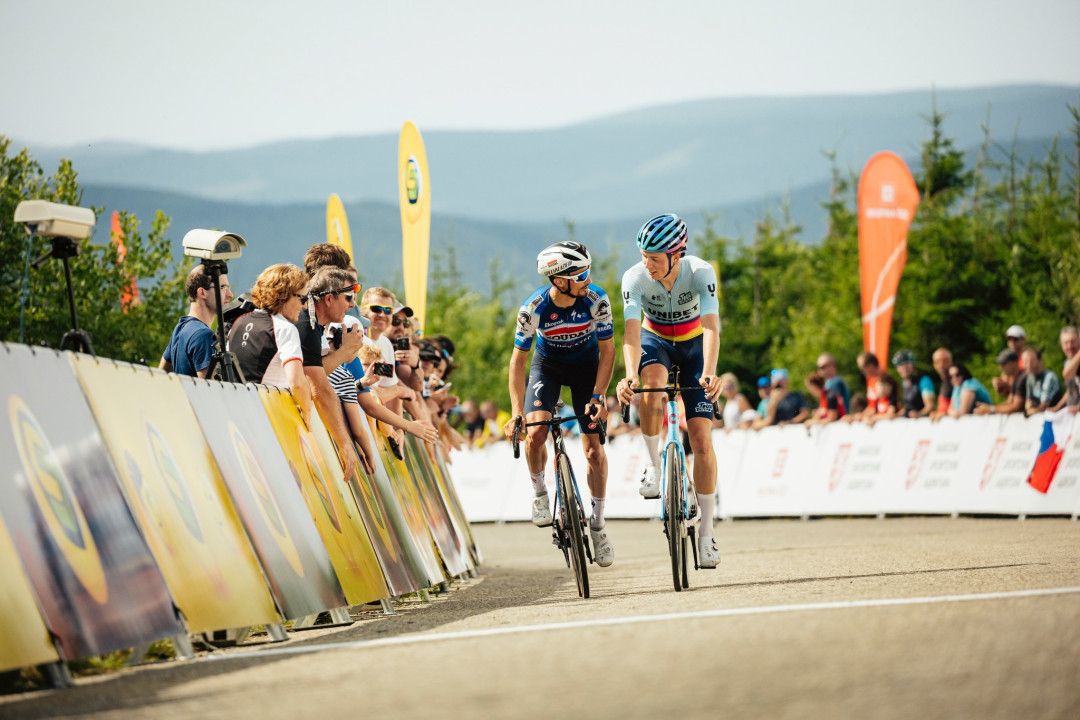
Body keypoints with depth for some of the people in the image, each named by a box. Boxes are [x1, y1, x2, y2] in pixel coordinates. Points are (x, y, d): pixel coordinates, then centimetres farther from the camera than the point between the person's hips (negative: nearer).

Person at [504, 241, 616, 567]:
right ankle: (539, 491, 6)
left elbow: (607, 350, -17)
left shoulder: (596, 300, -28)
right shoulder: (533, 309, -29)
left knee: (594, 448, -6)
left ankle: (598, 525, 9)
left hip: (586, 364, 0)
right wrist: (516, 412, -25)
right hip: (547, 364, 0)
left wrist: (598, 396, -27)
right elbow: (518, 359, -19)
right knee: (535, 432, -23)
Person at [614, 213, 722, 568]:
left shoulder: (701, 273, -29)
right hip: (654, 342, 1)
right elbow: (631, 332, -35)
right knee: (652, 381, -37)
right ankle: (654, 465, -17)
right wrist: (630, 374, -53)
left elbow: (711, 326, -39)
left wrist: (709, 373, -55)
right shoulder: (635, 278, -27)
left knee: (701, 435, -11)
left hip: (693, 345, -1)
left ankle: (706, 533, -5)